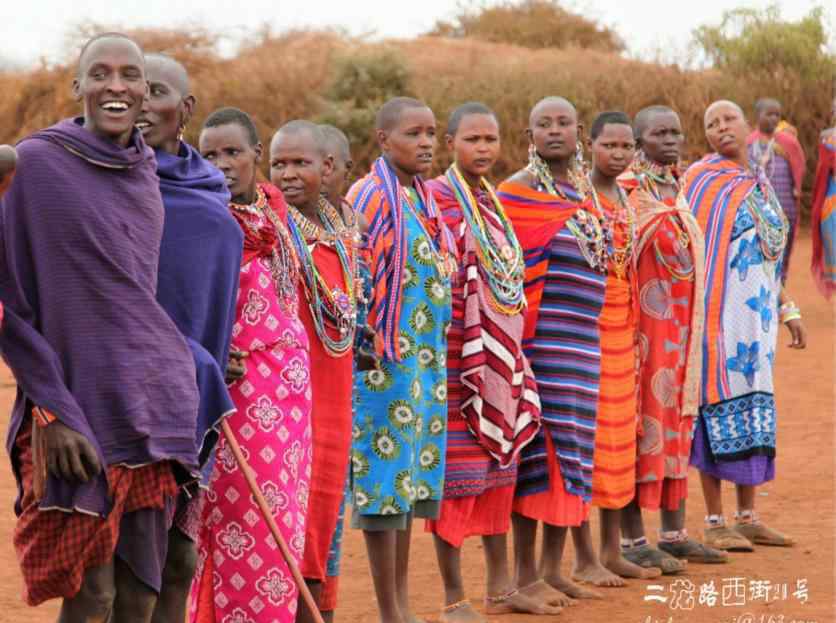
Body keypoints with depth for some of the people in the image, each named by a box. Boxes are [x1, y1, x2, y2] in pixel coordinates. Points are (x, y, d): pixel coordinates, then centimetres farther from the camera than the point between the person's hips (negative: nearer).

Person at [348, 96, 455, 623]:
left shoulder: (426, 197, 13)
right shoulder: (369, 196, -11)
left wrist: (437, 354, 17)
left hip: (427, 359, 8)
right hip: (385, 362, -8)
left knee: (411, 477, 12)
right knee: (384, 479, -3)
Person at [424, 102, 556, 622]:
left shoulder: (494, 202, 14)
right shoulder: (435, 200, -11)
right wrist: (439, 359, -19)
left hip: (501, 362, 8)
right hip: (457, 361, -8)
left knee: (500, 467, 14)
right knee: (458, 473, -4)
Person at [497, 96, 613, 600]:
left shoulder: (582, 190, 13)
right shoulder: (516, 192, -8)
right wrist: (518, 336, -14)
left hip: (584, 343, 7)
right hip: (540, 342, -7)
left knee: (573, 445, 9)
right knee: (539, 448, -5)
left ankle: (554, 568, 18)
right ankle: (526, 574, 2)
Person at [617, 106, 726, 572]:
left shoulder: (677, 189, 12)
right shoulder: (626, 193, -11)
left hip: (682, 328, 8)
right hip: (645, 327, -8)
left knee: (677, 424, 11)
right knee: (642, 424, -3)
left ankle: (674, 533, 19)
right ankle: (633, 540, 2)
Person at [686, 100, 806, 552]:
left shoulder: (760, 185, 15)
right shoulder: (702, 179, -7)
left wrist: (788, 310, 17)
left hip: (758, 311, 7)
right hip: (720, 310, -7)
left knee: (755, 412, 9)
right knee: (721, 406, -4)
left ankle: (747, 518, 16)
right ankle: (714, 523, 3)